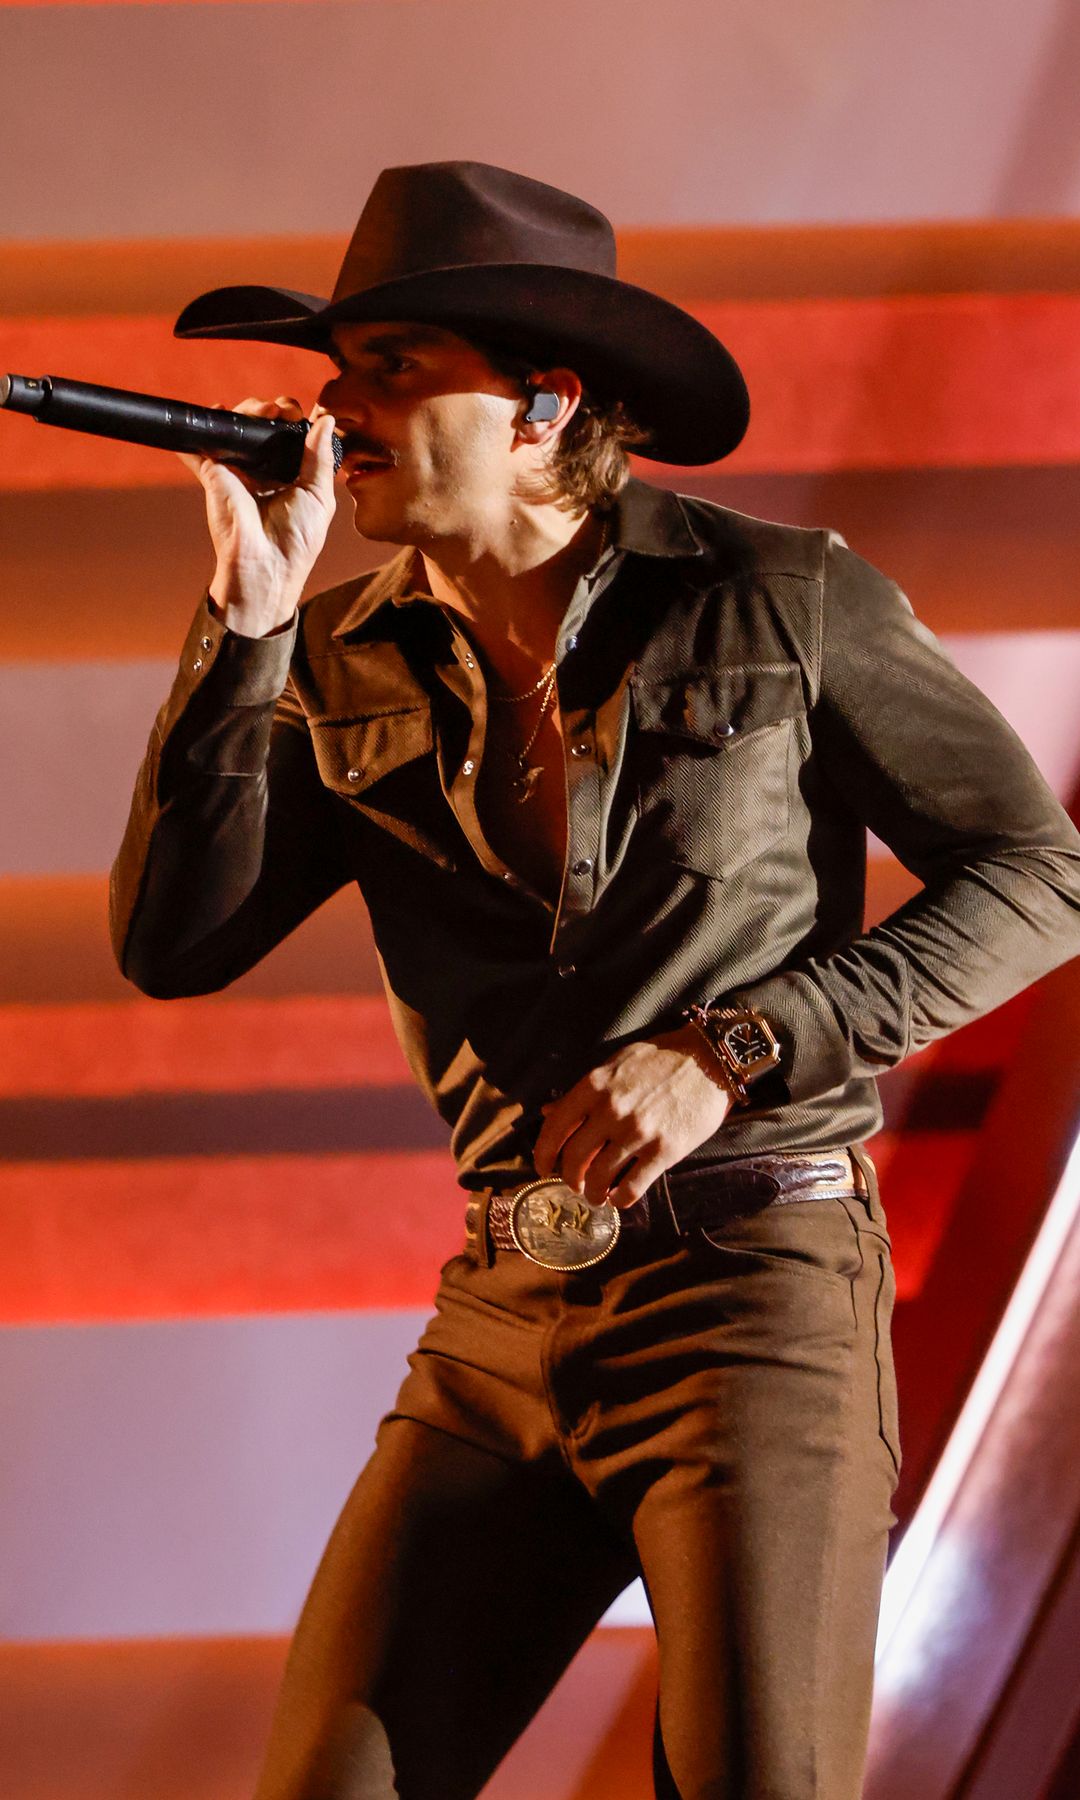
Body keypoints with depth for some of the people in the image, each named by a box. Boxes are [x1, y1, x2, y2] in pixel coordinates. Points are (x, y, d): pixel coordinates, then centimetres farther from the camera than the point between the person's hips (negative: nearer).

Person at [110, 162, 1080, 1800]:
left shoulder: (780, 600, -3)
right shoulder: (349, 668, 7)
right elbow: (172, 945, -2)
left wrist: (729, 1053, -10)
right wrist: (249, 617, -9)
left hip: (756, 1288, -4)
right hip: (505, 1322, 4)